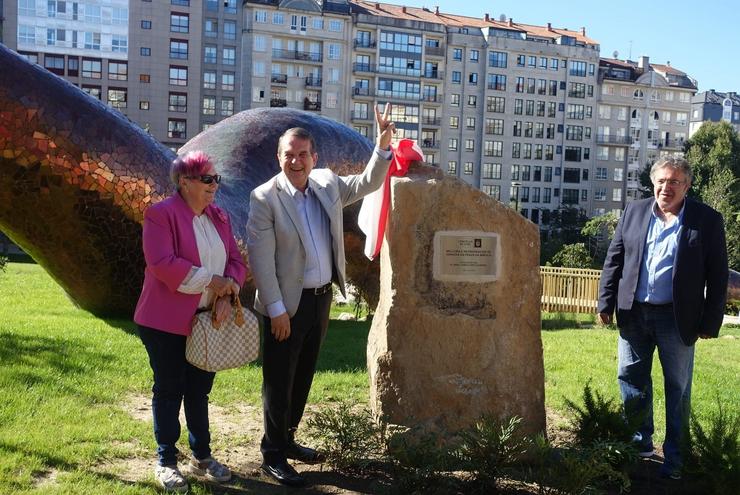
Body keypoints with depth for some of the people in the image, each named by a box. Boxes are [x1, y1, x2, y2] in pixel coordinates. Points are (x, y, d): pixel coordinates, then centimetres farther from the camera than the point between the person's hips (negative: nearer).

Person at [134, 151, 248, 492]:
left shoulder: (219, 217, 10)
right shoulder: (161, 214, -11)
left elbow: (236, 261, 7)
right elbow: (162, 263, -22)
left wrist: (227, 293, -12)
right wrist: (212, 281, -19)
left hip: (207, 320, 6)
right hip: (167, 321, -6)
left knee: (199, 390, 15)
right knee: (169, 390, 6)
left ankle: (202, 457, 28)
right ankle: (166, 462, 20)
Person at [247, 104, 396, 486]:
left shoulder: (327, 183, 4)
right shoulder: (265, 198, -14)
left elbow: (367, 183, 10)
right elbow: (260, 258, -15)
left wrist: (383, 145, -6)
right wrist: (276, 308, -17)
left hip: (321, 298, 6)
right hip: (288, 305, -6)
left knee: (303, 377, 18)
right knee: (279, 381, 4)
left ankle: (287, 439, 34)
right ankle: (273, 454, 18)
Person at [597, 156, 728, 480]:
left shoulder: (707, 220, -4)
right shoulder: (634, 212, 6)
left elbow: (717, 276, -3)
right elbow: (614, 260, 8)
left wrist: (710, 322, -6)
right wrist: (606, 303, 2)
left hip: (677, 319, -3)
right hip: (633, 314, 3)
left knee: (677, 390, 7)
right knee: (631, 380, 13)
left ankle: (673, 457, 21)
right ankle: (640, 443, 32)